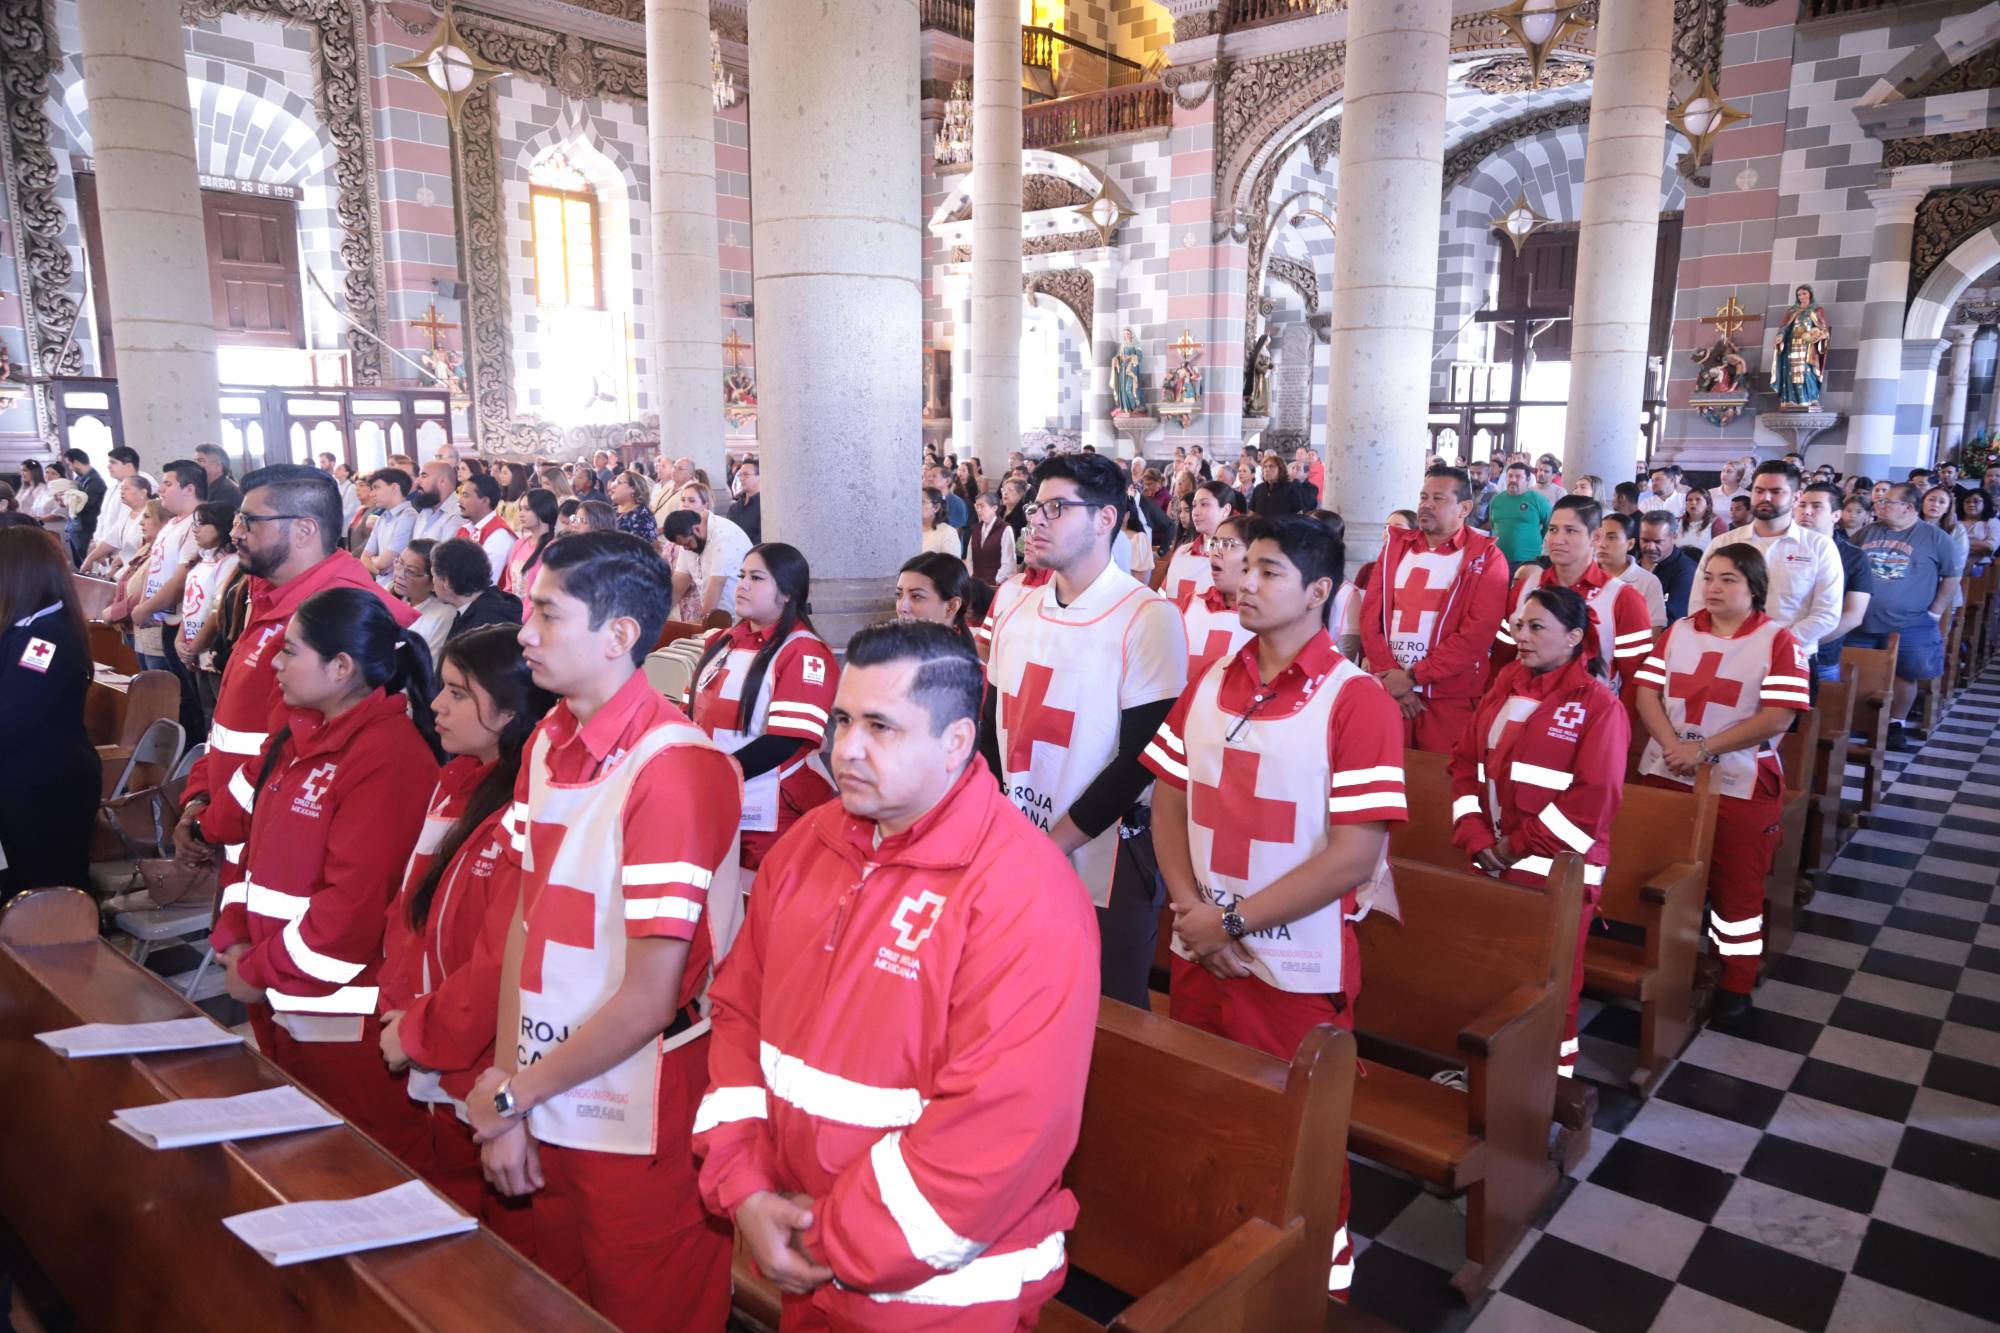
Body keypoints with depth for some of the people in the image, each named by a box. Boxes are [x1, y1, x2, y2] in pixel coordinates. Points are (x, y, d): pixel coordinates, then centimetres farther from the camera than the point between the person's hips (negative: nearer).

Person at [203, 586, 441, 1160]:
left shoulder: (389, 756, -21)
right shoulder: (295, 734, 8)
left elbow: (353, 902, -23)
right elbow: (249, 837, 14)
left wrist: (258, 972, -13)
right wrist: (234, 938, 2)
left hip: (343, 1018, -9)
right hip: (277, 1004, 9)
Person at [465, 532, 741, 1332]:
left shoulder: (674, 767, -22)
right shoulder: (546, 745, 3)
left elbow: (651, 997, -19)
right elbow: (526, 918, 5)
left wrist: (514, 1091, -7)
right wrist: (508, 1098, 0)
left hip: (640, 1132, -7)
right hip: (551, 1116, 7)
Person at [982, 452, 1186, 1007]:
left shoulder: (1149, 618, -13)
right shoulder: (1015, 606, 5)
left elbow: (1139, 758, -16)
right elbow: (992, 723, 10)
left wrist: (1053, 845, -15)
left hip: (1103, 873, -5)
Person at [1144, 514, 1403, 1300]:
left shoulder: (1357, 702, -14)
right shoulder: (1207, 684, 4)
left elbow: (1355, 856, -18)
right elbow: (1169, 800, 7)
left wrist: (1233, 921, -16)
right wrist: (1192, 912, -8)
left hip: (1297, 968, -5)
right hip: (1197, 955, 5)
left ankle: (1315, 1282, 36)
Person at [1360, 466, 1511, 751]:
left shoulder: (1486, 557, 0)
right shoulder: (1395, 546, 11)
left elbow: (1479, 630, -10)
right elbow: (1370, 612, 4)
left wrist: (1412, 676, -14)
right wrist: (1390, 676, -8)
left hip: (1450, 698, -3)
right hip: (1389, 691, 3)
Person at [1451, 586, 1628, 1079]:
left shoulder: (1598, 703, -9)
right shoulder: (1504, 688, 9)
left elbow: (1595, 797, -17)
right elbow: (1465, 762, 9)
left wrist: (1520, 845, -14)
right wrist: (1475, 837, -5)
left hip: (1556, 870, -5)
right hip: (1492, 863, 6)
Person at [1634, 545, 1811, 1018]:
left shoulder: (1779, 642, -5)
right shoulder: (1678, 632, 8)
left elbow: (1778, 717, -15)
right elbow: (1647, 692, 1)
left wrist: (1703, 748, -20)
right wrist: (1671, 746, -16)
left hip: (1740, 784, -3)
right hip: (1666, 775, 4)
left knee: (1737, 886, 5)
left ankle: (1736, 982, 20)